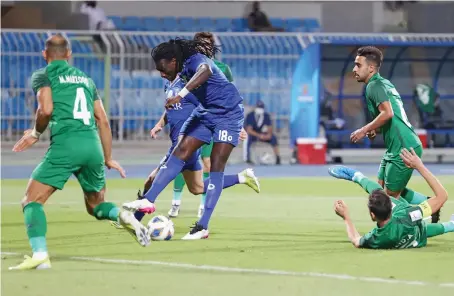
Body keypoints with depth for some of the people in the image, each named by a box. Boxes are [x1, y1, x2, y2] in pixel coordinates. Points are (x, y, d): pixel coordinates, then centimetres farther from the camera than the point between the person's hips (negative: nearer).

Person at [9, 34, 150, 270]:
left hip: (65, 144, -5)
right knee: (96, 206, 23)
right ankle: (123, 216, -11)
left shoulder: (42, 76, 9)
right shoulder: (85, 78, 26)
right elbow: (103, 120, 23)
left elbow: (46, 109, -9)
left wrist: (36, 133, 10)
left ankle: (40, 254, -24)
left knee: (32, 201, -1)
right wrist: (108, 159, 30)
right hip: (93, 145, 5)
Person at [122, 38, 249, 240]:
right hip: (206, 112, 8)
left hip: (228, 113, -8)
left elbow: (205, 71, -51)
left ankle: (203, 227, -12)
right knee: (180, 152, -4)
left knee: (216, 165, -12)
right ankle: (149, 200, -8)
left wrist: (181, 94, -61)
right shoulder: (183, 70, 0)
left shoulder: (196, 60, -26)